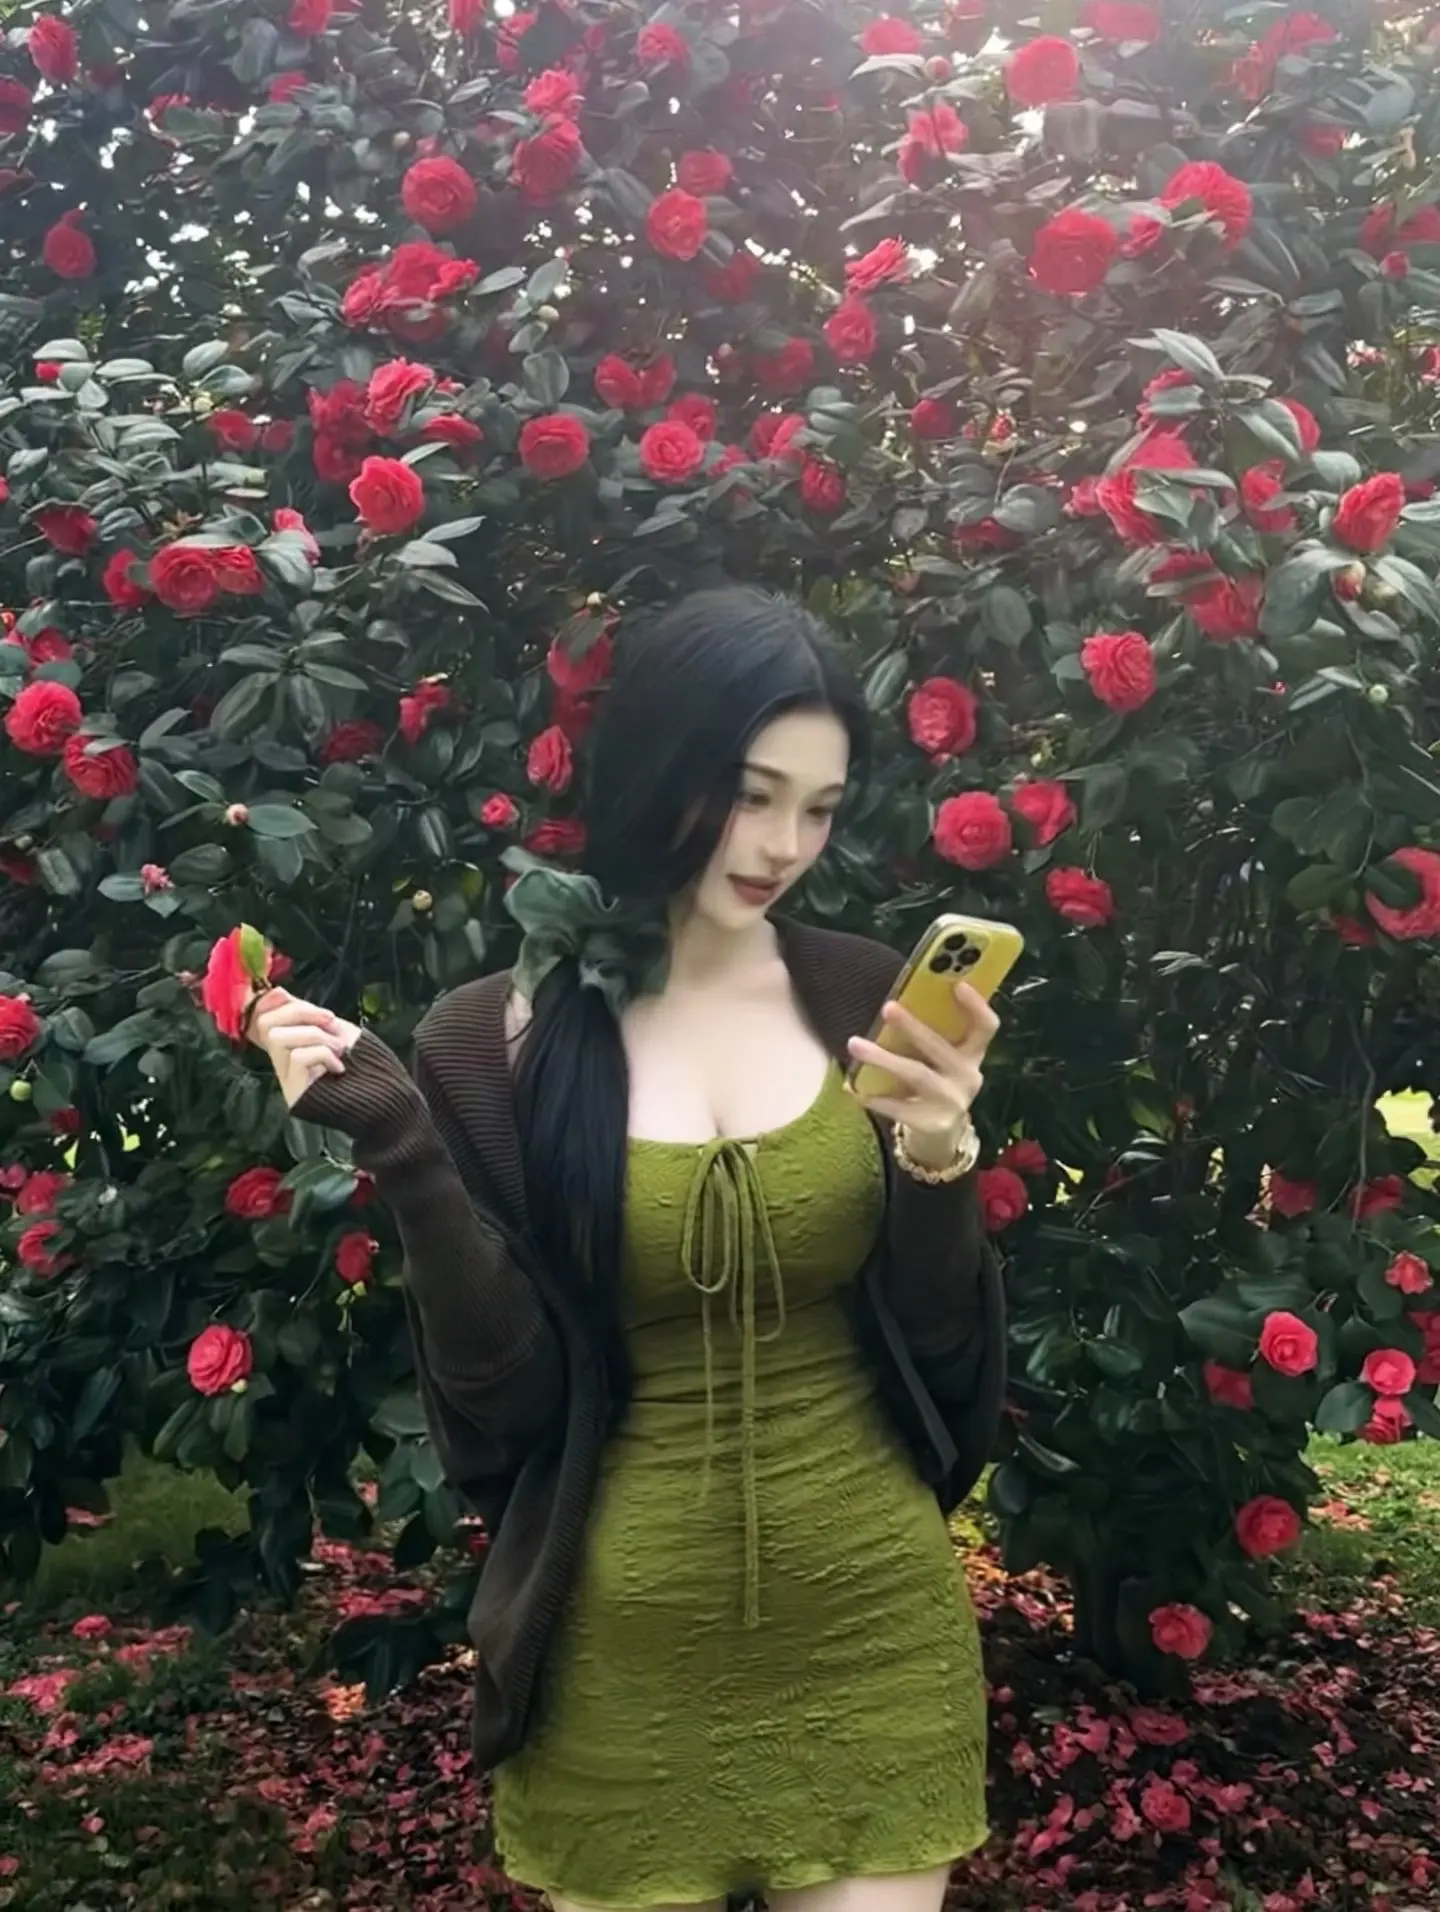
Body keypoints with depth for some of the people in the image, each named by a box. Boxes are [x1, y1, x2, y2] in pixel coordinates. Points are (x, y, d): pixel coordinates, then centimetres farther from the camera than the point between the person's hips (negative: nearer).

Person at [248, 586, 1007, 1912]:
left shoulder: (870, 1001, -4)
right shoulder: (495, 1039, -8)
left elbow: (939, 1352, -3)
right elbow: (503, 1397, -9)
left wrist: (941, 1159, -21)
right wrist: (400, 1147, -20)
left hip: (870, 1634, 1)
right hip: (625, 1660, -1)